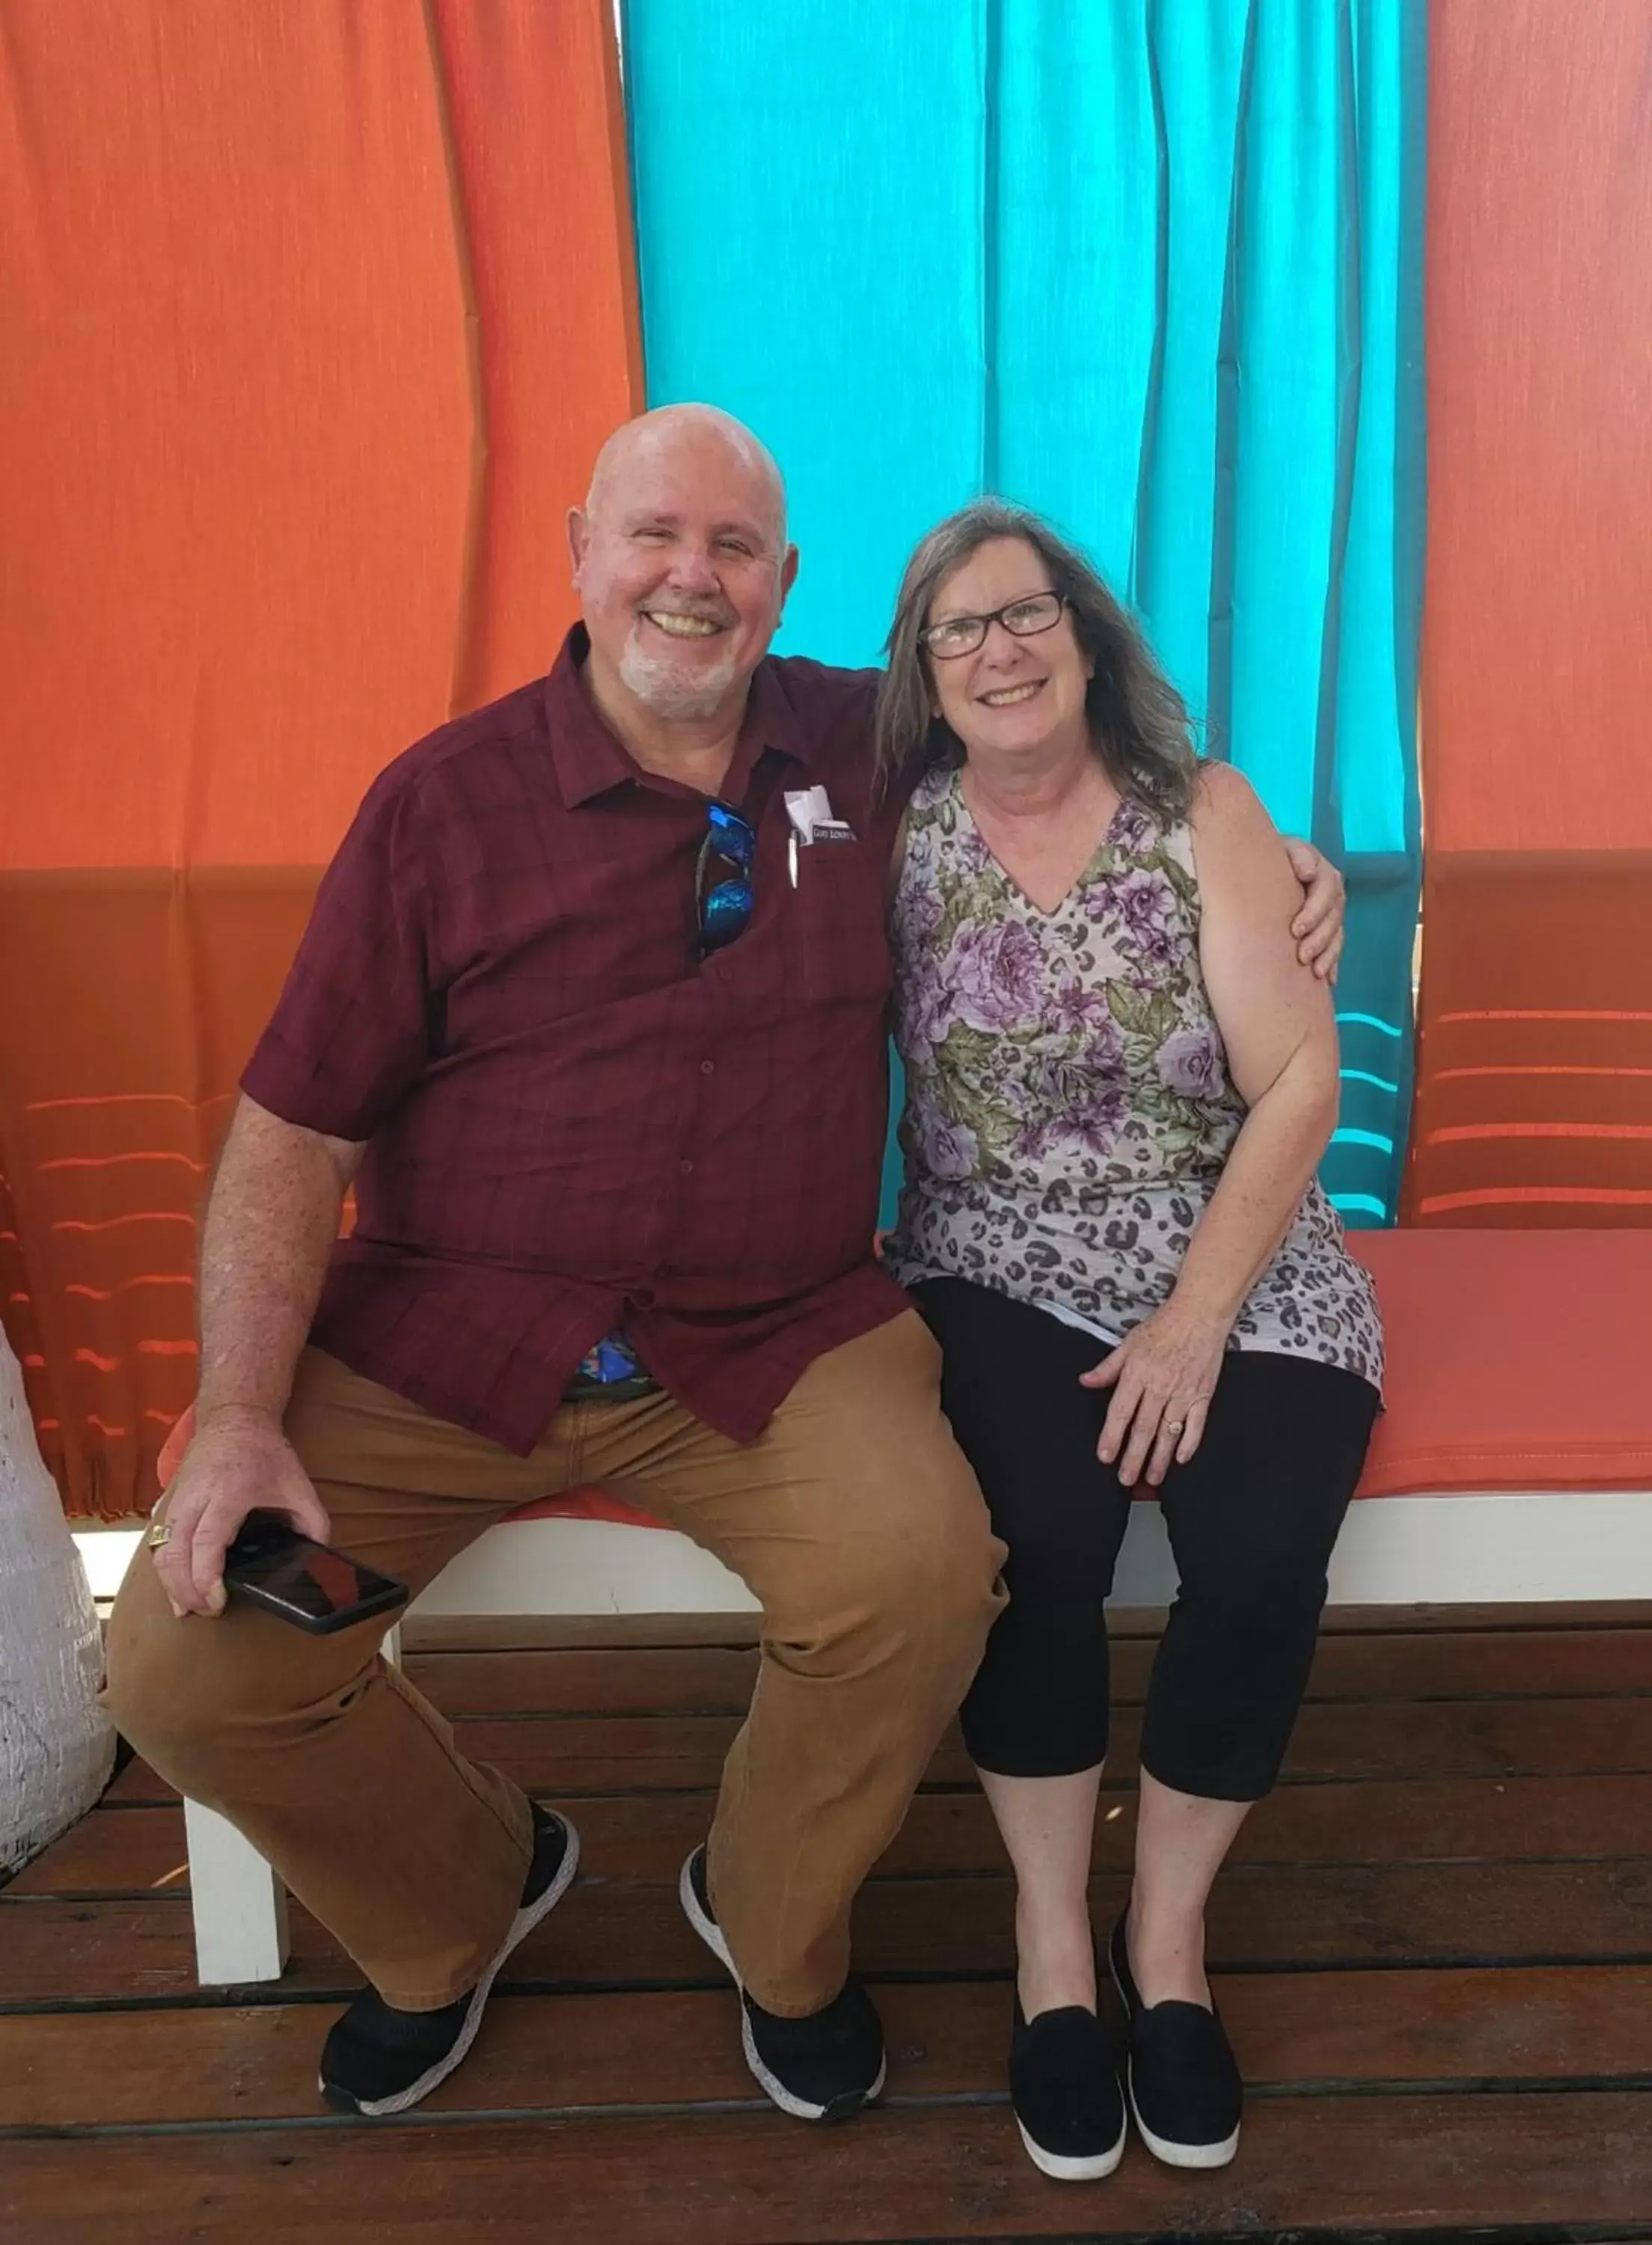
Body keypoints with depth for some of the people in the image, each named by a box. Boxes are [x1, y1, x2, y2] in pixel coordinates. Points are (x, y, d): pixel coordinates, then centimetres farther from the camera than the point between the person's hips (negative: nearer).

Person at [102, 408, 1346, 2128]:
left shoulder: (866, 744, 5)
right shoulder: (444, 800, -1)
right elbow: (294, 1131, -1)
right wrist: (240, 1411, -12)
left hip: (772, 1338, 1)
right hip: (437, 1337, 0)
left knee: (924, 1569, -27)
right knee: (186, 1663, -13)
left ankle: (774, 1927, 9)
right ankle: (458, 1905, 22)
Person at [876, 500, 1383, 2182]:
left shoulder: (1203, 815, -2)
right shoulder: (897, 840, 0)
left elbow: (1298, 1082, -8)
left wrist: (1196, 1323, -15)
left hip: (1238, 1272, 1)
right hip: (995, 1279, 0)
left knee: (1263, 1541, -24)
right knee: (1033, 1532, -27)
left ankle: (1168, 1927, 2)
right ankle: (1050, 1932, -2)